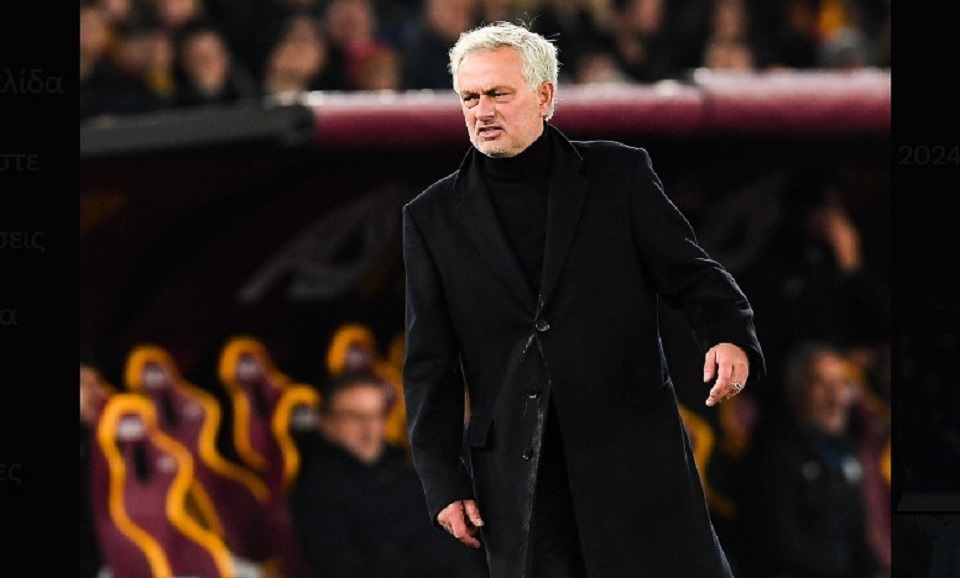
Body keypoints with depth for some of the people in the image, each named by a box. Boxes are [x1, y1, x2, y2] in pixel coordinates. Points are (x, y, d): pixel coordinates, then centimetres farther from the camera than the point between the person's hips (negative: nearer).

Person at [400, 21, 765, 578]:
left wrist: (729, 336, -16)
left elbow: (692, 274, 6)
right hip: (515, 477, 1)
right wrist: (444, 483, 3)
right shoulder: (434, 217, 9)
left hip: (633, 451, -1)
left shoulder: (620, 174, 6)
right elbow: (430, 365, 9)